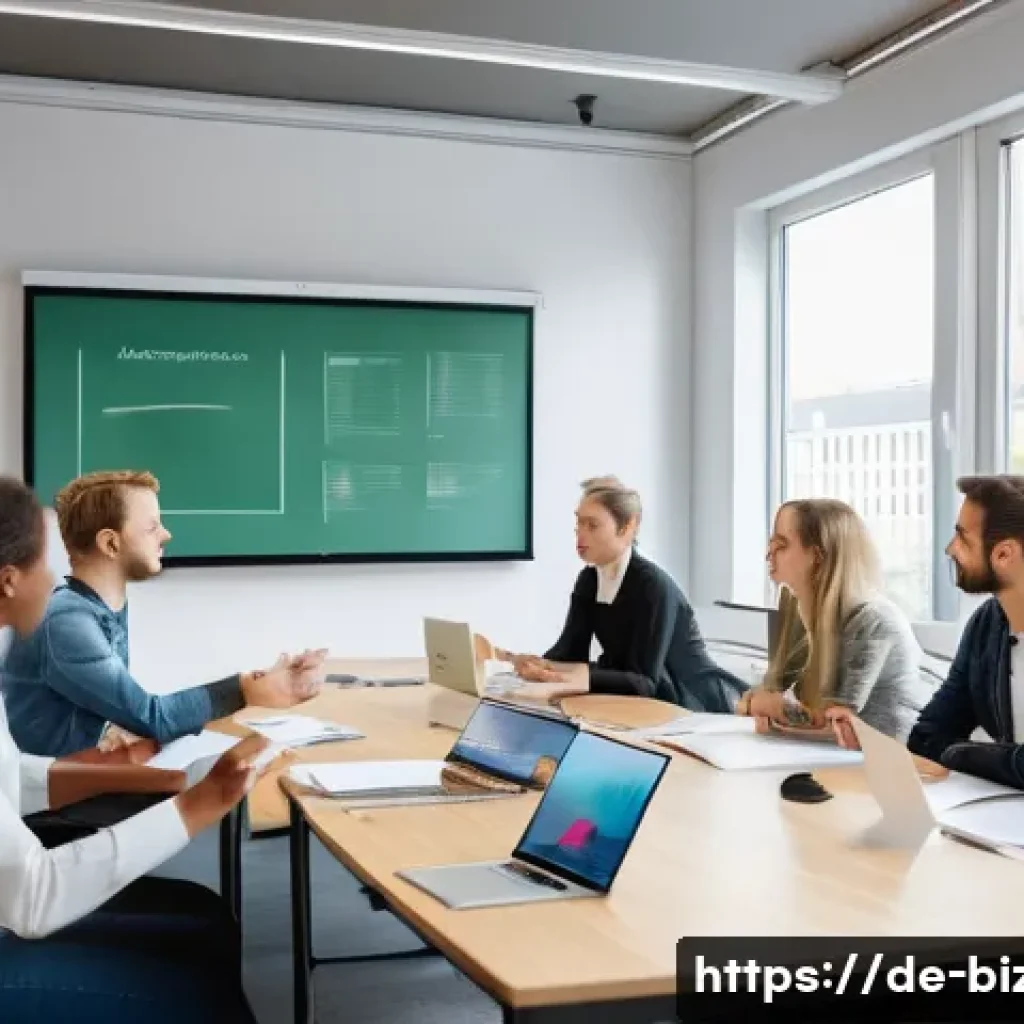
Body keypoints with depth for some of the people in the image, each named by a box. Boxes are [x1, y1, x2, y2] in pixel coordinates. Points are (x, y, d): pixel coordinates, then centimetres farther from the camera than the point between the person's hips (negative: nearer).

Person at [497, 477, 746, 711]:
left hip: (698, 705, -7)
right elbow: (570, 652, -7)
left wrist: (586, 678, -47)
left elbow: (644, 681, -29)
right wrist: (528, 664, -28)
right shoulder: (589, 580, 2)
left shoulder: (653, 585, -23)